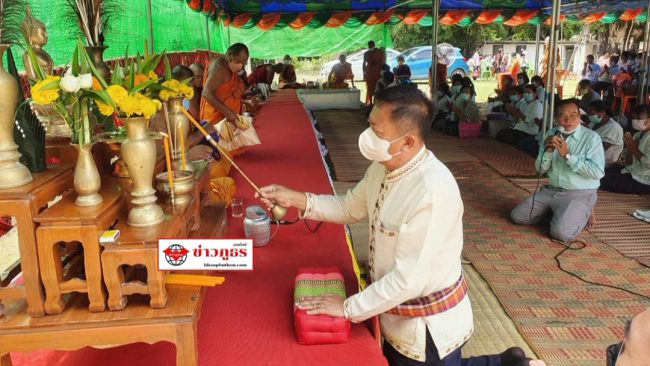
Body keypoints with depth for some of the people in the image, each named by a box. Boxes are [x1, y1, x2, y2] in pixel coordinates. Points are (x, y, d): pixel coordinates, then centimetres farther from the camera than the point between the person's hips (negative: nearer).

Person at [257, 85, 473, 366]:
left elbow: (409, 280, -31)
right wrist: (295, 199, -4)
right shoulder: (384, 166, -6)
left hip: (428, 329, -8)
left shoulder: (433, 191, -34)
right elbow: (351, 208, 8)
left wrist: (349, 307, -21)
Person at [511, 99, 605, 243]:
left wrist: (568, 155, -23)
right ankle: (554, 211, 18)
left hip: (579, 195, -5)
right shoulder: (552, 134, 5)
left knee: (561, 232, -26)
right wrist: (548, 151, -16)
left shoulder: (592, 138, -10)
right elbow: (540, 169, 4)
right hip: (551, 190, 5)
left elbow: (598, 172, -20)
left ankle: (582, 214, 7)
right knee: (517, 216, -3)